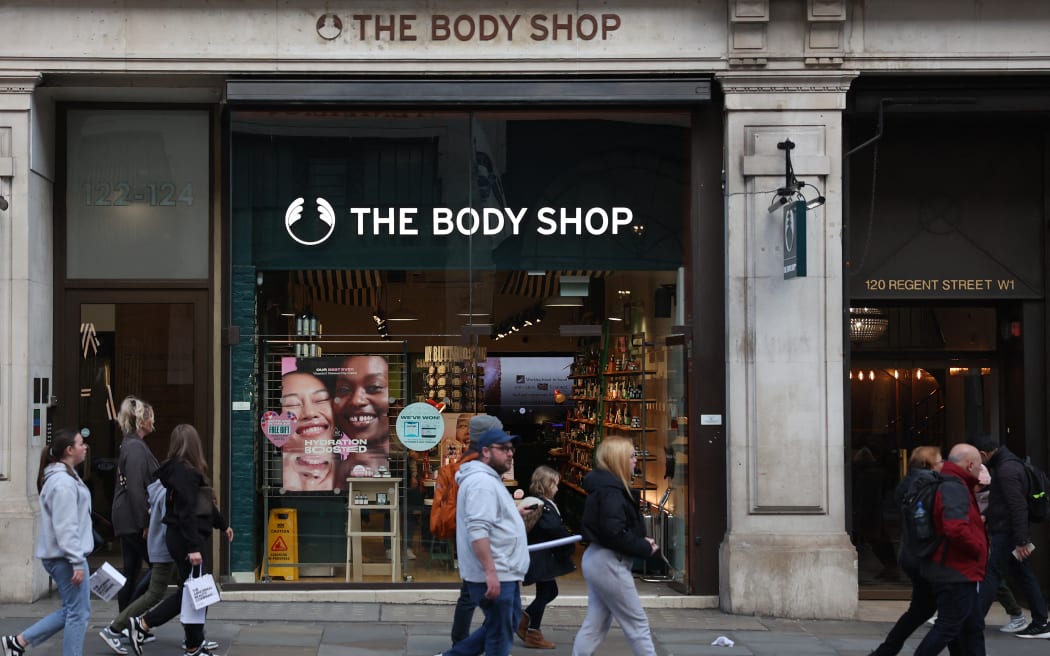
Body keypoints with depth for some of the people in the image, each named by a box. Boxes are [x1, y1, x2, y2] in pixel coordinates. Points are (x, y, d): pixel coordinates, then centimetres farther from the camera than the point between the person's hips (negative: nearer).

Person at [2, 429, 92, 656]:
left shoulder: (64, 477, 15)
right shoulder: (63, 482, -18)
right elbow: (65, 528, -23)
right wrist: (77, 562, -23)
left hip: (60, 557, 10)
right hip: (65, 557, -10)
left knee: (71, 610, 16)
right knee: (79, 613, -2)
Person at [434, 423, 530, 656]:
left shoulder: (489, 479, 18)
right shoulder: (482, 481, -17)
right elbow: (478, 530, -26)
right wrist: (490, 571, -29)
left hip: (503, 572, 10)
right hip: (494, 575, -10)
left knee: (501, 627, 18)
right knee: (500, 634, -1)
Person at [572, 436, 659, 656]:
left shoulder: (604, 486, 12)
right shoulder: (610, 491, -19)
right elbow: (615, 533, -26)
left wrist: (641, 540, 5)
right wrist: (645, 549, -14)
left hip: (598, 560, 10)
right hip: (609, 563, -10)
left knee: (595, 624, 11)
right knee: (637, 622, 0)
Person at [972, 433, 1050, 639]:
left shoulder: (1006, 470, -21)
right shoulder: (1004, 463, 11)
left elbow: (1019, 507, -25)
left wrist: (1021, 541, -24)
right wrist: (985, 516, 21)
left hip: (1007, 533, -10)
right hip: (1005, 531, 10)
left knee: (992, 575, -6)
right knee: (1024, 576, 11)